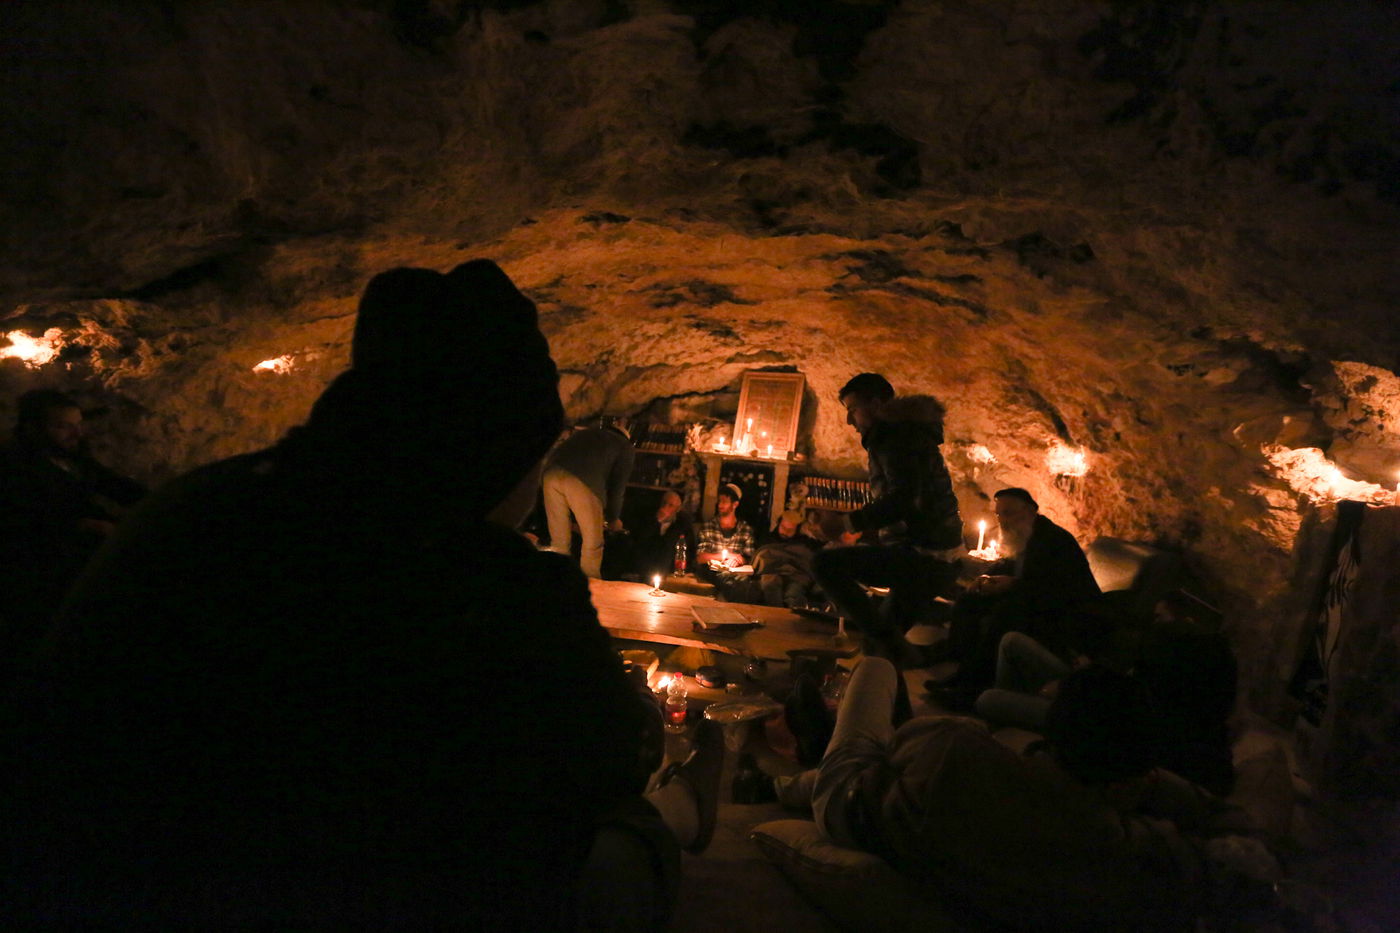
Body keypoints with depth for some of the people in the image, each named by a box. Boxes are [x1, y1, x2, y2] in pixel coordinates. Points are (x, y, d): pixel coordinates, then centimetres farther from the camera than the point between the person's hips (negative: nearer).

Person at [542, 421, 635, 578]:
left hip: (552, 473, 5)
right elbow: (618, 485, 19)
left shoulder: (584, 433, 38)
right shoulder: (625, 446, 24)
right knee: (593, 542, 8)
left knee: (558, 540, 15)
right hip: (582, 481, -5)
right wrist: (613, 518, 34)